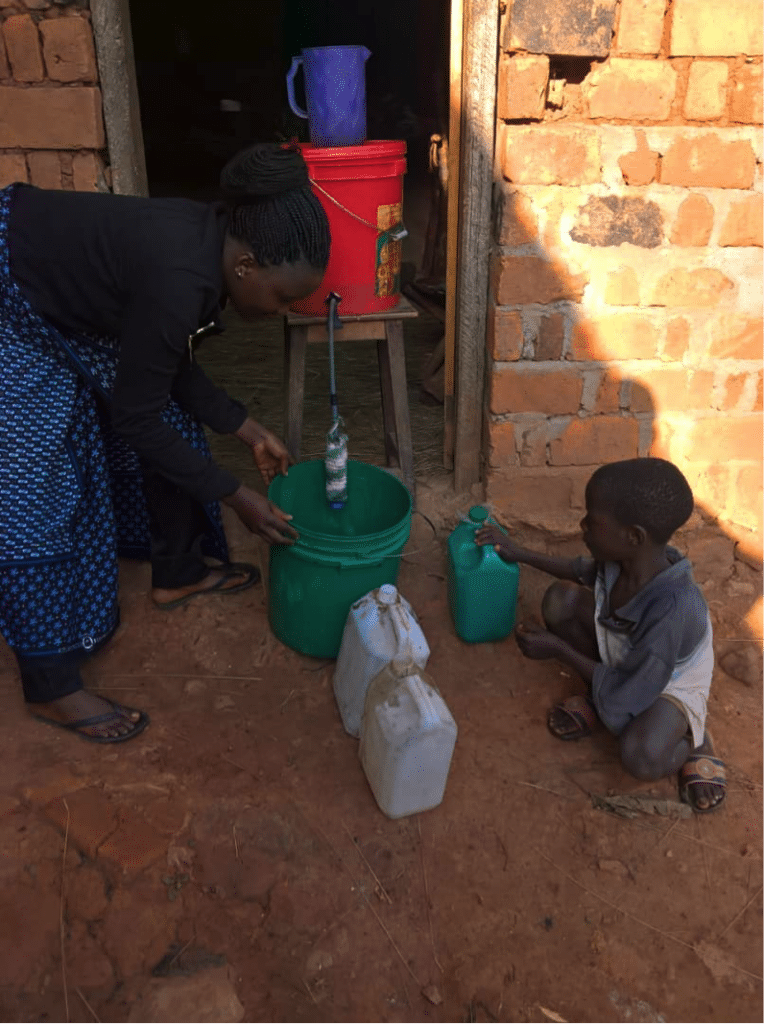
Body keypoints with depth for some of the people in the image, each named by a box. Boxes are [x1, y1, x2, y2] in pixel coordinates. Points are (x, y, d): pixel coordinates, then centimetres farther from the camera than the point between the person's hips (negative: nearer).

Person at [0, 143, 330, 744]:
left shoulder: (208, 244, -7)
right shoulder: (178, 278, -34)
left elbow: (171, 370, 5)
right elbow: (135, 417, -24)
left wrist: (249, 430, 4)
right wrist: (235, 496, -17)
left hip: (60, 296, 10)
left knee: (173, 421, 12)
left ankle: (178, 572, 31)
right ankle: (51, 687, 6)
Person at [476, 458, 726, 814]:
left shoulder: (672, 611, -42)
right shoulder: (624, 557, -23)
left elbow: (624, 697, -31)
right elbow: (584, 572, 4)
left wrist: (558, 649, -23)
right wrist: (520, 553, -1)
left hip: (670, 684, -6)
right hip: (620, 659, 6)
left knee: (642, 758, -35)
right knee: (560, 600, -17)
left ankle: (694, 742, 2)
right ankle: (600, 698, 5)